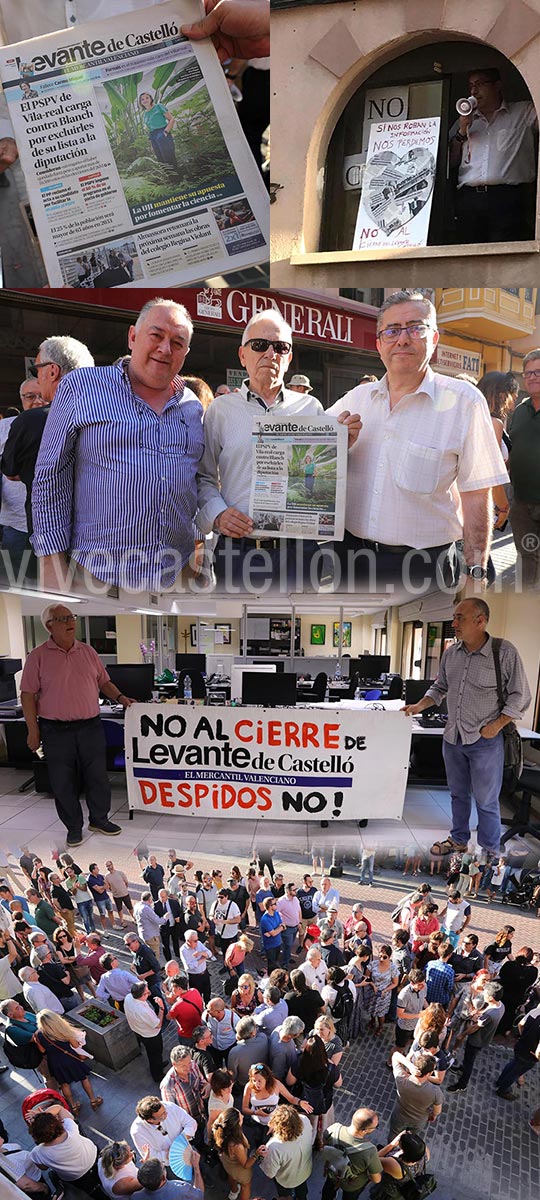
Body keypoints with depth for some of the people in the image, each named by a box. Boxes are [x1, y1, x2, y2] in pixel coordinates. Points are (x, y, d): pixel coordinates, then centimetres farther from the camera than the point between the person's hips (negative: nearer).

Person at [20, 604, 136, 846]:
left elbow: (103, 681, 15)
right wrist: (33, 730, -6)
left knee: (97, 776, 11)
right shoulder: (38, 657, -4)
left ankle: (99, 819, 29)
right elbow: (28, 695, -4)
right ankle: (74, 827, 24)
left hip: (91, 727, 3)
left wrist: (119, 697, -1)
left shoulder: (88, 652, 7)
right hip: (56, 731, -3)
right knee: (63, 782, 7)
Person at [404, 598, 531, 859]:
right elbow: (440, 687, 16)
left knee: (486, 800, 6)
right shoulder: (451, 653, 2)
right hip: (452, 738, 5)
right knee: (458, 794, 20)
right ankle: (458, 839, 37)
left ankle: (489, 852, 24)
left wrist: (496, 726, -14)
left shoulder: (505, 652, -14)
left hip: (485, 740, -5)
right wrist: (419, 706, 2)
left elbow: (519, 696, -9)